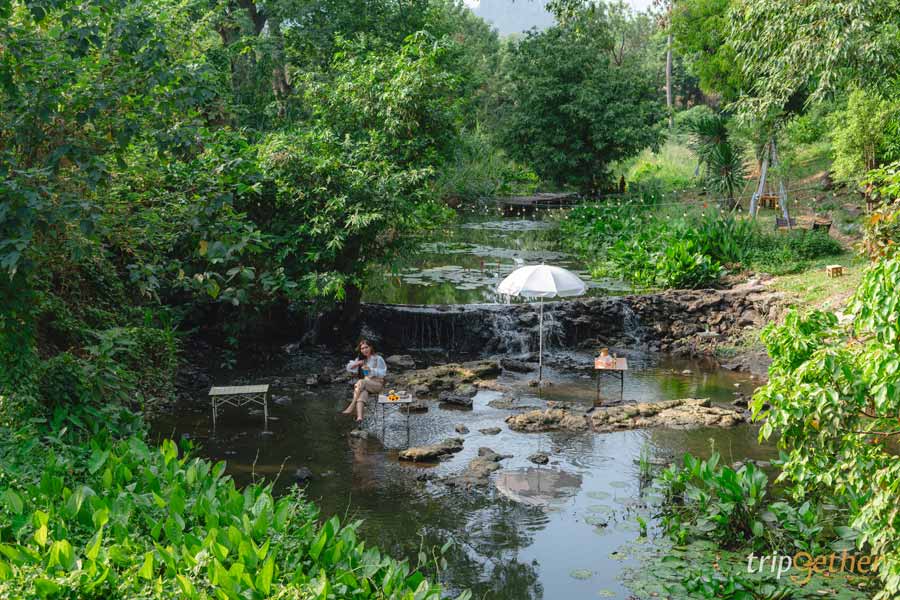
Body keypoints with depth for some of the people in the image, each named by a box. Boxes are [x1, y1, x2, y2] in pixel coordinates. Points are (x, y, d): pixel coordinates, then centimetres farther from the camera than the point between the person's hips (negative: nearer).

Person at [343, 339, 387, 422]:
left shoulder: (378, 359, 1)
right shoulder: (361, 359, 18)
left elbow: (383, 373, -6)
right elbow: (349, 368, 15)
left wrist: (371, 369, -21)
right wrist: (356, 363, -6)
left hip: (377, 384, -4)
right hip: (366, 384, 4)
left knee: (361, 382, -34)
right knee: (362, 393, -33)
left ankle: (352, 406, -31)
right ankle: (359, 416, -55)